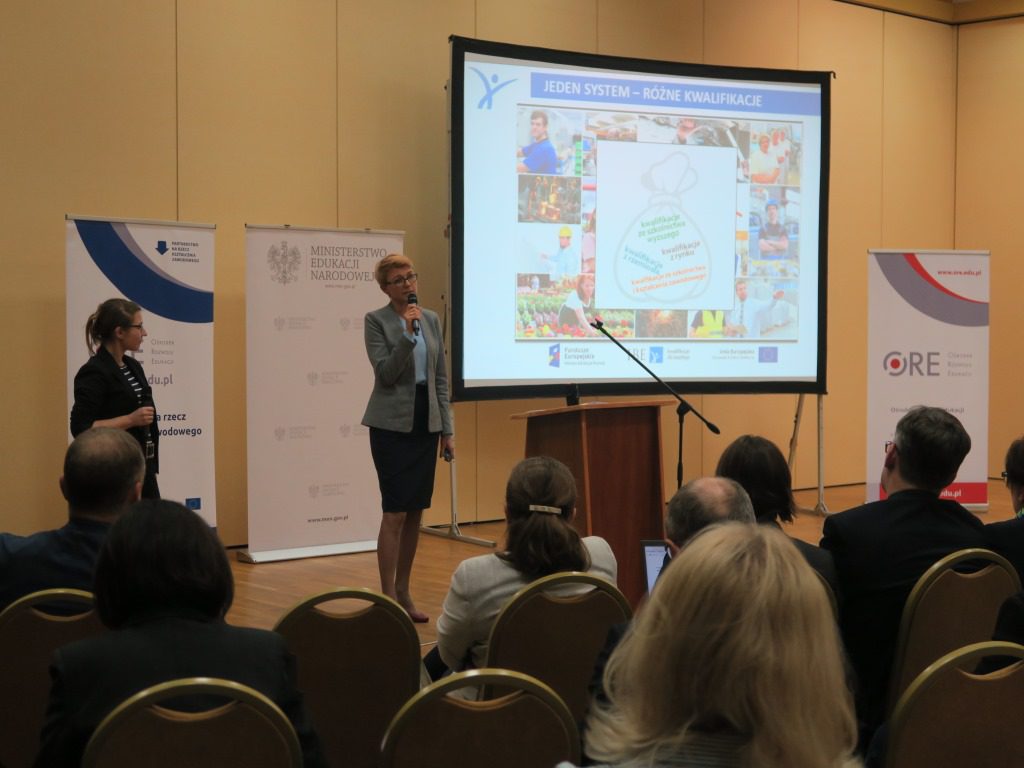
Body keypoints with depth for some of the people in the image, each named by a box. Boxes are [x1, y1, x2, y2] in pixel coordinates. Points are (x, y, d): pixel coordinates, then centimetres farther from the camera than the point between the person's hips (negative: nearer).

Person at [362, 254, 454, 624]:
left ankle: (404, 593, 17)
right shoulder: (376, 320, -5)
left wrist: (448, 429, 9)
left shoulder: (431, 319, 10)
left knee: (416, 512, 8)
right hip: (392, 424, -5)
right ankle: (387, 597, -1)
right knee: (395, 512, -7)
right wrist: (407, 333, -23)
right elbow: (385, 374, -15)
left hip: (426, 423, 5)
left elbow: (440, 378, 12)